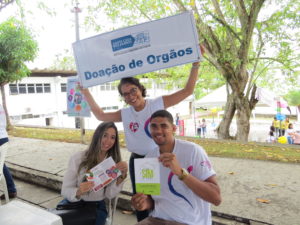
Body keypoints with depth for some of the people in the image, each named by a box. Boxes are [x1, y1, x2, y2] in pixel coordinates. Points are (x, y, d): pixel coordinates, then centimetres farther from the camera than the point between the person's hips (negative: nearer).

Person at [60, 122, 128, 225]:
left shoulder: (114, 162, -2)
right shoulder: (78, 158, -9)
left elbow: (110, 194, -9)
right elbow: (65, 190, -9)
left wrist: (122, 175, -24)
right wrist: (78, 192, -31)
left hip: (97, 206, 1)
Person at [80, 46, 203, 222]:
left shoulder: (158, 104, -10)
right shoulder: (124, 114, 3)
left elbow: (187, 91, -13)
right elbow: (100, 115, 12)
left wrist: (195, 63, -22)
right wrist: (85, 91, 9)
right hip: (137, 162, 4)